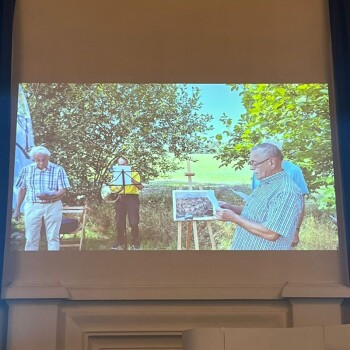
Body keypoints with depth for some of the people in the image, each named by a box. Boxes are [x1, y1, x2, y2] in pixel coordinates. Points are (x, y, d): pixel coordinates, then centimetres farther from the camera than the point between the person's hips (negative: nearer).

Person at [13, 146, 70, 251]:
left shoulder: (58, 170, -3)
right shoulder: (26, 170, 4)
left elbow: (63, 191, -6)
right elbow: (22, 190, 11)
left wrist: (50, 197, -25)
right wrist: (17, 208, 9)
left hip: (53, 207, -1)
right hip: (32, 207, 2)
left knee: (53, 238, 2)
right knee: (31, 239, 3)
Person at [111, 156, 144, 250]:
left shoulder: (134, 174, 3)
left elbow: (140, 187, -10)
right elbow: (113, 188, 11)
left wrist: (131, 179, -21)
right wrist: (117, 189, -11)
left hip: (132, 198, -4)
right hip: (120, 198, 4)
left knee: (134, 223, -9)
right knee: (119, 222, 1)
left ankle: (136, 243, 3)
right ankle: (120, 242, 14)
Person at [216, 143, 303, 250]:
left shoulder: (287, 192, -24)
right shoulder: (266, 184, 9)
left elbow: (270, 234, -28)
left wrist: (234, 217, -24)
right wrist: (231, 208, 3)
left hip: (263, 248, -9)